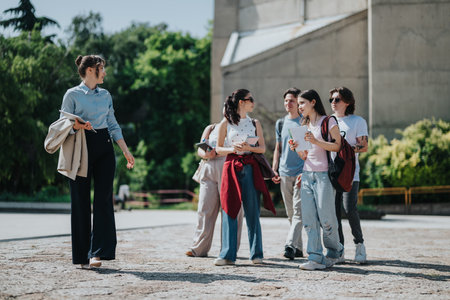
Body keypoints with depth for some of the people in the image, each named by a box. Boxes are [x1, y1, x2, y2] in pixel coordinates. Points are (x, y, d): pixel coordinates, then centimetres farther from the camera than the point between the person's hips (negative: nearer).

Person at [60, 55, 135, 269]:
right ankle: (82, 255, 7)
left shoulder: (106, 95, 16)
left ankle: (98, 252, -6)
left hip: (104, 148, 4)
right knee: (81, 201, 0)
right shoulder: (72, 95, 1)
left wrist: (126, 151, 12)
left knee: (103, 199, -5)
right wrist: (78, 126, -21)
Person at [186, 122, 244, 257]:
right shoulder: (211, 128, 28)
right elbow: (200, 150, 19)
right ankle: (199, 248, -2)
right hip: (209, 167, 2)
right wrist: (206, 154, -6)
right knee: (205, 208, -4)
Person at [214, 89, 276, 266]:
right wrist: (232, 149, -11)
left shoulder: (255, 123, 11)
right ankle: (227, 255, 0)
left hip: (250, 168, 1)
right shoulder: (225, 124, 5)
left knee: (252, 212, 1)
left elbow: (262, 148, 9)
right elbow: (218, 148, 8)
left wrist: (249, 148, -9)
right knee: (229, 210, -3)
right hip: (231, 168, -1)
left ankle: (256, 254, 7)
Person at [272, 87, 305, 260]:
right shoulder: (280, 123, 15)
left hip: (301, 173, -5)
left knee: (298, 210, -13)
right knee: (290, 213, 8)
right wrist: (274, 170, 8)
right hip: (284, 174, 5)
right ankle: (298, 248, 16)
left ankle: (290, 245, -20)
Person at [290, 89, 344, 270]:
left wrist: (316, 141, -19)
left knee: (326, 218, -4)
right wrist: (297, 148, 1)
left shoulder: (328, 122, -1)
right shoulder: (304, 126, 19)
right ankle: (316, 258, -1)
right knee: (308, 218, -2)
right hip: (307, 174, 7)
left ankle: (334, 250, 19)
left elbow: (338, 146, -10)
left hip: (324, 174, -6)